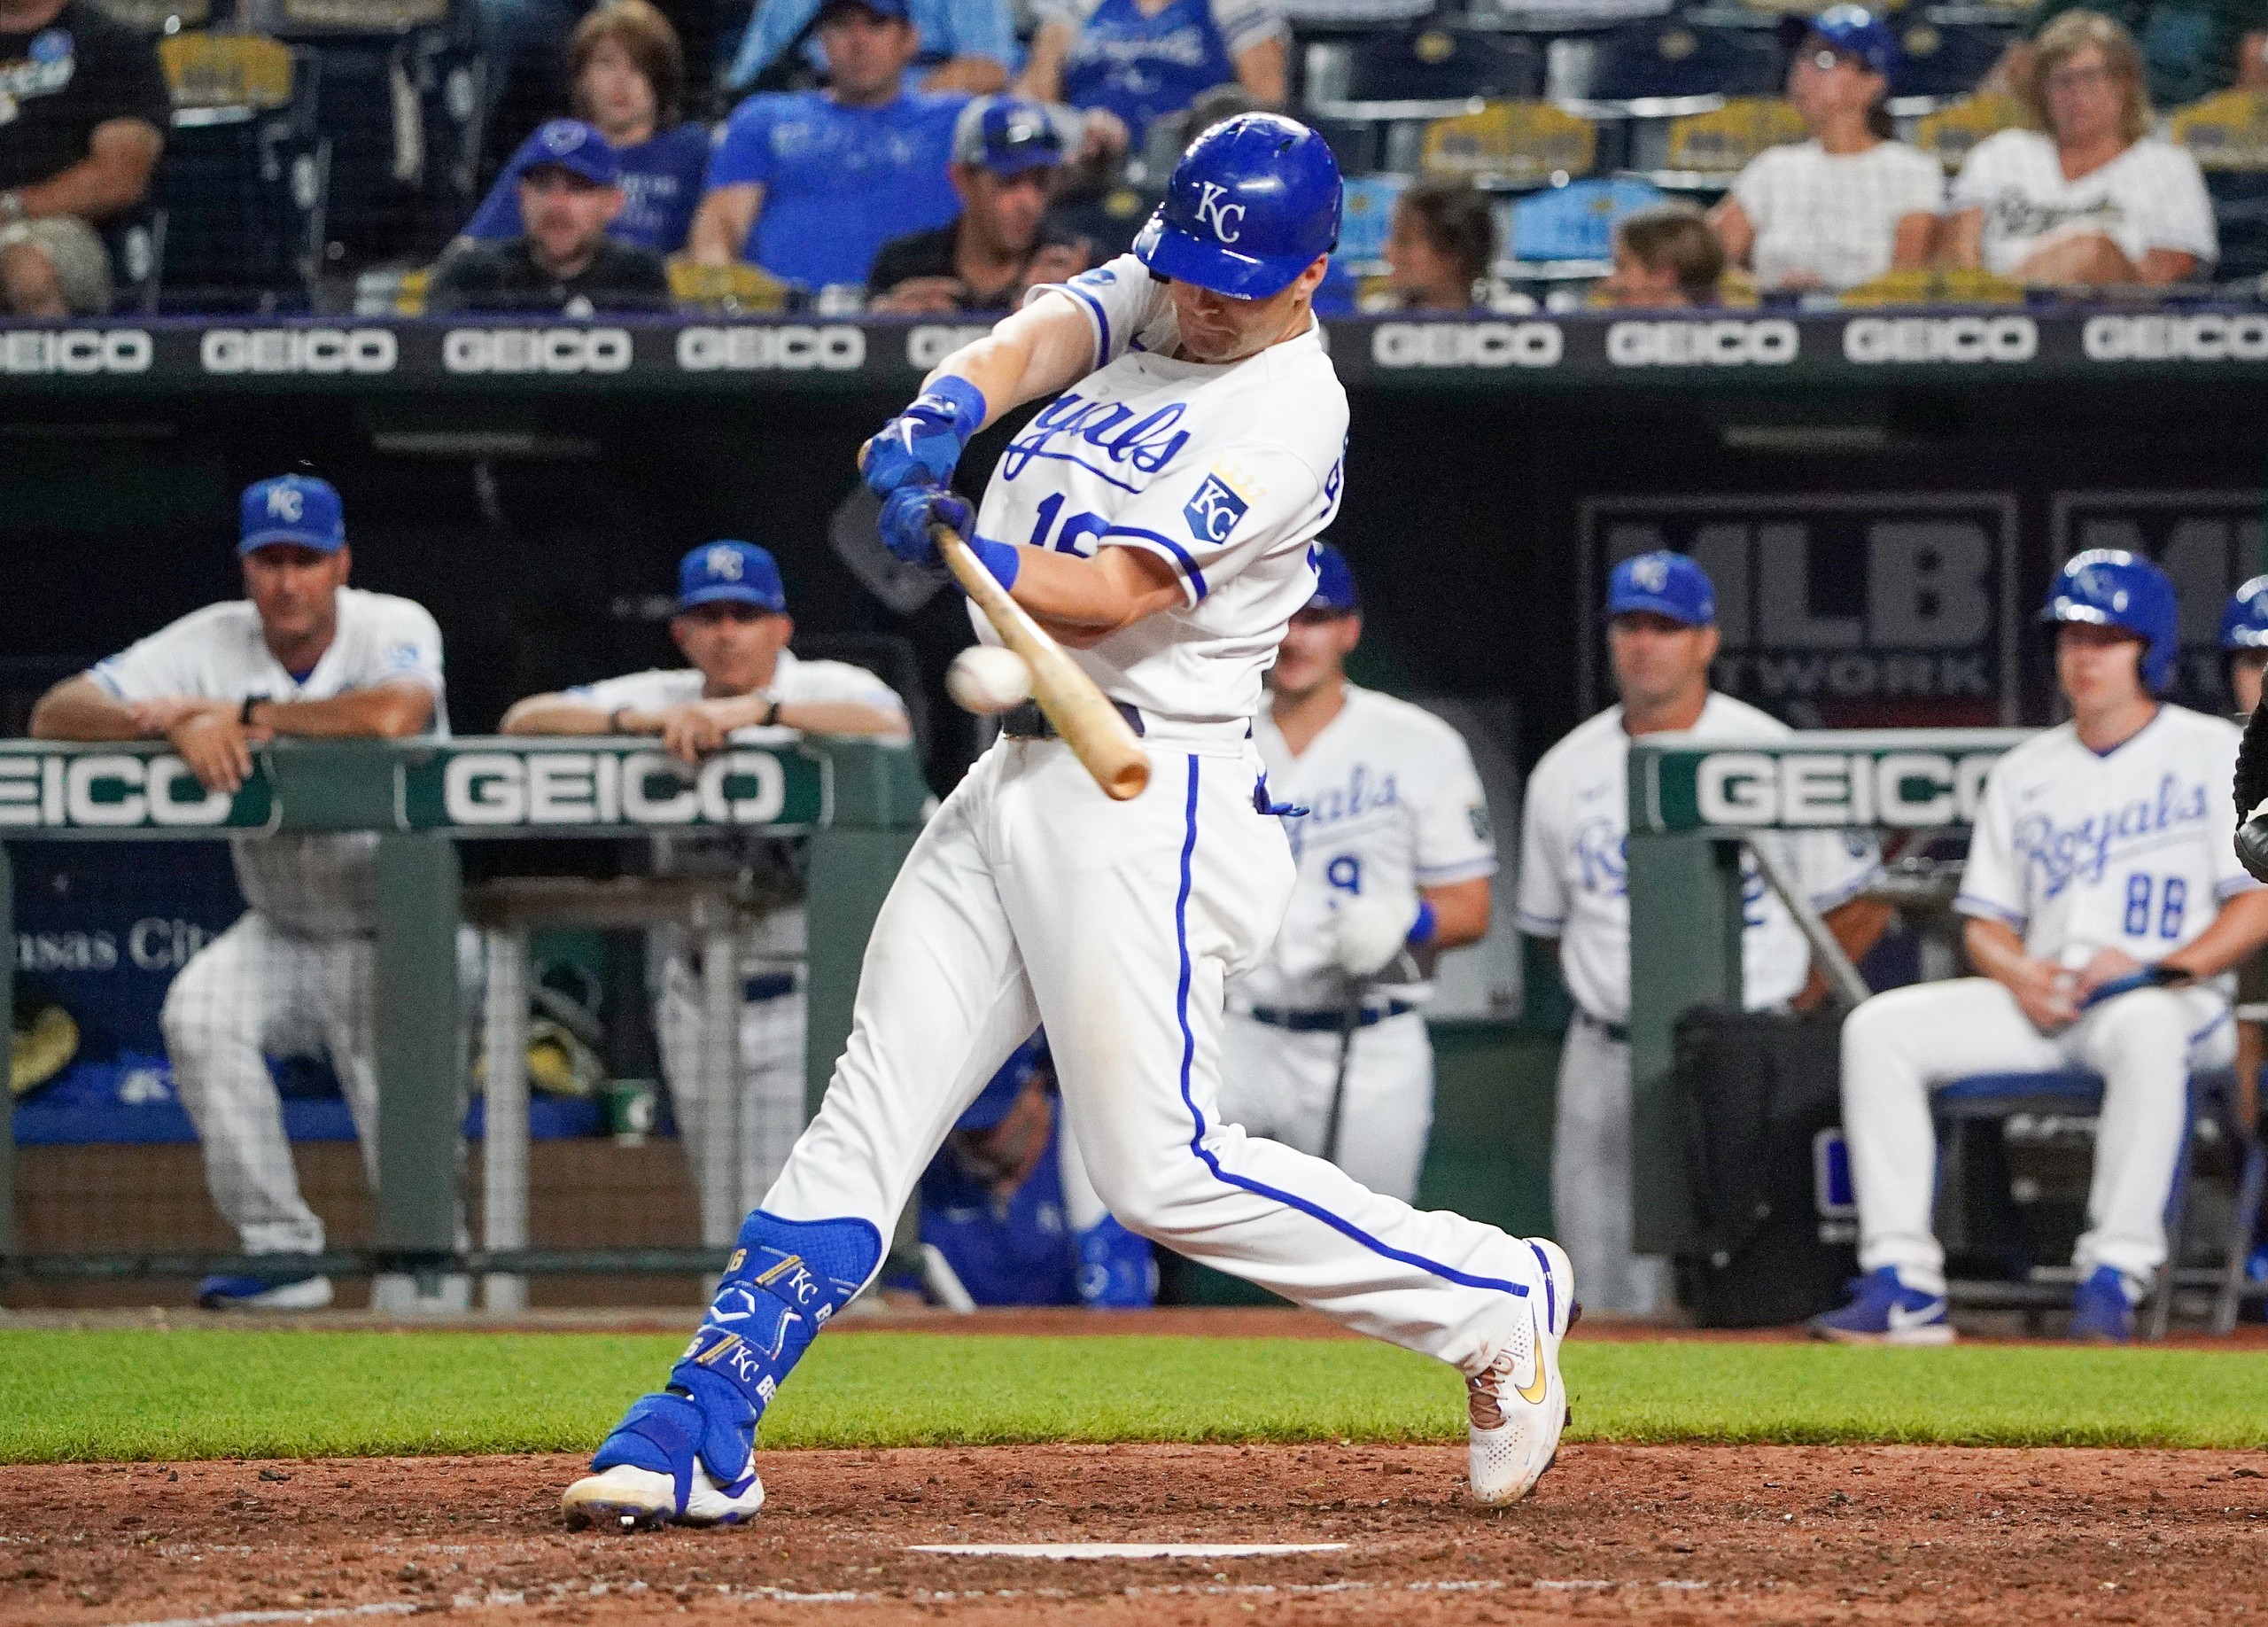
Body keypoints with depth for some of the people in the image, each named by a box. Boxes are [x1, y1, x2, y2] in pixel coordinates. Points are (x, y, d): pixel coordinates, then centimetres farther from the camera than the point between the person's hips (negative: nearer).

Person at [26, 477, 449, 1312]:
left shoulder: (394, 627, -13)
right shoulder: (211, 643, -5)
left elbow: (395, 715, -39)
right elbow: (54, 715, -11)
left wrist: (240, 716, -29)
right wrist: (171, 725, -31)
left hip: (398, 933, -3)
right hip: (280, 934, 3)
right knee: (199, 1014, -24)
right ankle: (281, 1251, -18)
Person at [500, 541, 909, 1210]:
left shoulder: (825, 688, -6)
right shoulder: (660, 697, 5)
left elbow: (886, 726, -29)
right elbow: (523, 721, -5)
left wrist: (754, 711, -37)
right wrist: (642, 722, -21)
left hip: (807, 999, -5)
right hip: (697, 998, 5)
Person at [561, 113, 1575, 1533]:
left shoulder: (1288, 417, -13)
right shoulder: (1159, 291, 10)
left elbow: (1116, 592, -22)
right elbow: (1046, 337, -8)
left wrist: (963, 558, -38)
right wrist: (948, 415, -29)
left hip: (1144, 791, -8)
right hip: (1019, 775, 8)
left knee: (1165, 1172, -8)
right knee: (869, 1115, 3)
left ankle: (1490, 1298, 7)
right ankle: (703, 1430, 1)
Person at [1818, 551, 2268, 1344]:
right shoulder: (2025, 772, 18)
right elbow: (1985, 920, 17)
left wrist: (2162, 968, -19)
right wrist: (2018, 973, -6)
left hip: (2175, 1000, -5)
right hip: (2037, 1005, 5)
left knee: (2144, 1025, -42)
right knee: (1880, 1027, -16)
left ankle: (2113, 1279, -41)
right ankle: (1903, 1286, -23)